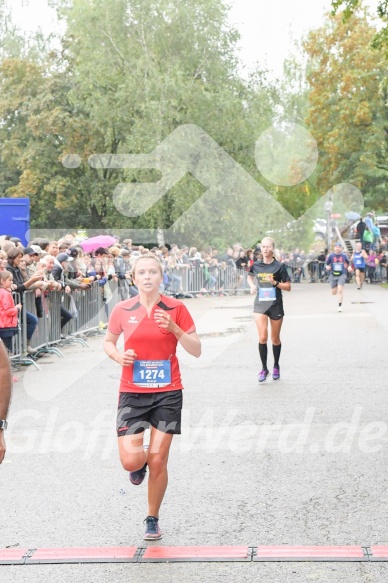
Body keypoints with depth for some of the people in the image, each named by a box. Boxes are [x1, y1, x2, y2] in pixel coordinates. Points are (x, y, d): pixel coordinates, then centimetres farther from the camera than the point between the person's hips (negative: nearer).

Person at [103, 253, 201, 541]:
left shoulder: (175, 309, -3)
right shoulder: (122, 310, -1)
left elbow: (196, 350, -3)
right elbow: (108, 341, 15)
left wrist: (173, 328, -18)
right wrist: (118, 355, -6)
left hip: (167, 392, -1)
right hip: (132, 392, 1)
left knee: (158, 461, 1)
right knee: (131, 460, -11)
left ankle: (153, 519, 23)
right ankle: (141, 462, 29)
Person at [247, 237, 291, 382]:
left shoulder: (279, 266, -6)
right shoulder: (256, 265, 1)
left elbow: (288, 287, -3)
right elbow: (250, 276, 23)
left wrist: (275, 283, -18)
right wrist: (252, 286, 4)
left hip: (275, 305, -1)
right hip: (260, 304, 1)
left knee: (275, 339, 11)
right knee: (262, 337, -12)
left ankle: (276, 366, 31)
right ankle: (264, 369, -1)